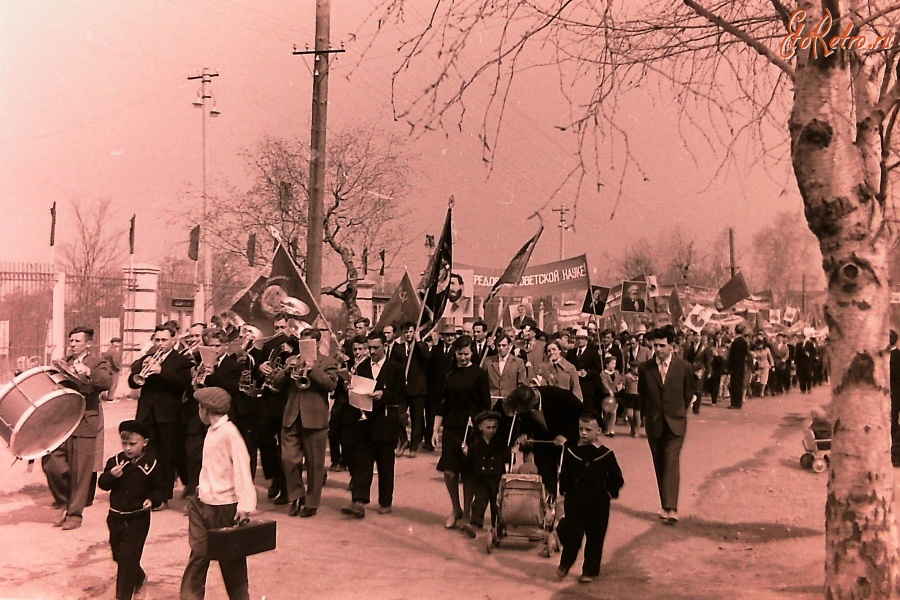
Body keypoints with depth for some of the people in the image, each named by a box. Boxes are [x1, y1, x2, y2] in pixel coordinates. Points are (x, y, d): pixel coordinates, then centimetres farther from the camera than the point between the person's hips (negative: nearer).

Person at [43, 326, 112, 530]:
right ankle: (65, 501, 19)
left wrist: (88, 372, -36)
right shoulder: (64, 363, 16)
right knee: (50, 462, -2)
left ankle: (74, 514, 10)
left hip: (85, 424, -5)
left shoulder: (97, 363, -2)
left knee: (80, 471, -2)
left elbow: (107, 382, -21)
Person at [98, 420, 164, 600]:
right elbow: (102, 484, -4)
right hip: (116, 517, 4)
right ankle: (138, 578, 44)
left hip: (138, 519, -4)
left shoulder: (150, 465, -9)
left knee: (128, 557, -6)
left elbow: (159, 488, 0)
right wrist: (111, 475, -24)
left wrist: (152, 500, -19)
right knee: (119, 555, 17)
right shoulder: (115, 462, -3)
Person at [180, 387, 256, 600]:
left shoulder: (229, 432, -17)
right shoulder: (212, 431, 9)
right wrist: (200, 495, 16)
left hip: (224, 507, -7)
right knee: (198, 554, 9)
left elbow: (241, 468, -21)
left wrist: (245, 505, -25)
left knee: (231, 560, 7)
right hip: (203, 503, 7)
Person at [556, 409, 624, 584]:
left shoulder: (606, 455, -5)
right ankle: (565, 564, 20)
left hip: (598, 504, 0)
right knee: (572, 534, -2)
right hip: (574, 501, 0)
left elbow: (617, 479, 4)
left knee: (595, 537, 7)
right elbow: (564, 474, 8)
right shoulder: (571, 450, -1)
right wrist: (565, 490, 0)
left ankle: (589, 571, 21)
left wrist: (609, 493, -3)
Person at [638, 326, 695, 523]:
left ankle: (671, 508, -17)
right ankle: (666, 506, 15)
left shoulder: (683, 367, -4)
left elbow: (688, 393, 10)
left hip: (675, 423, -2)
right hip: (654, 424, 2)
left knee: (672, 463, -13)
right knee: (660, 465, 7)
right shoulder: (645, 368, -1)